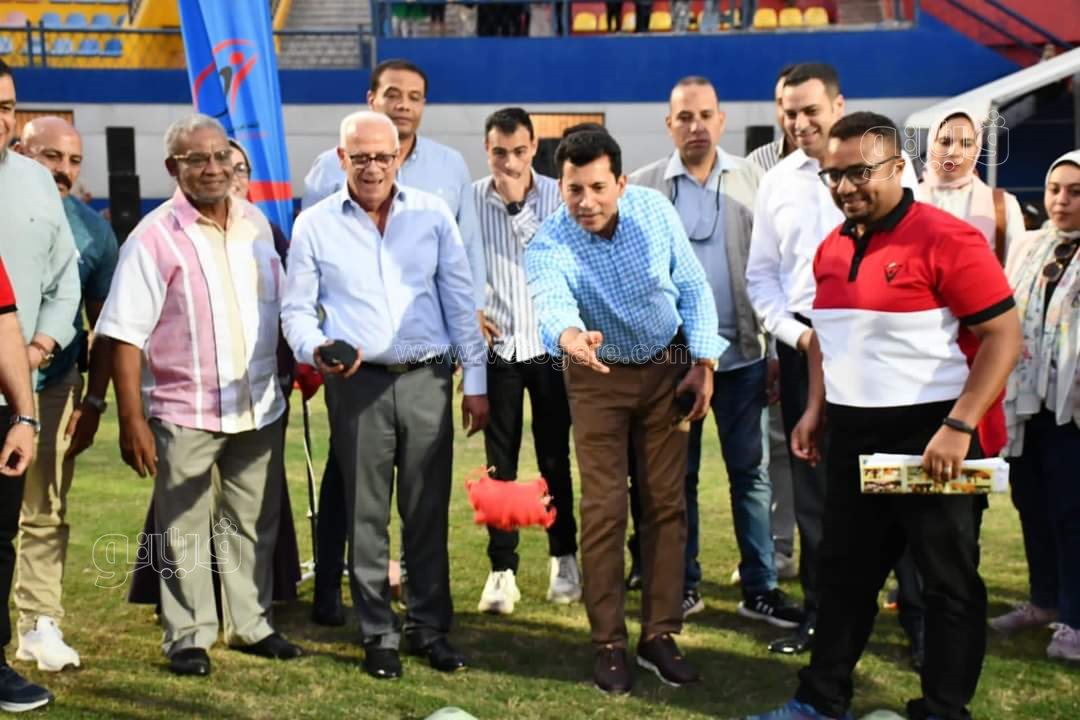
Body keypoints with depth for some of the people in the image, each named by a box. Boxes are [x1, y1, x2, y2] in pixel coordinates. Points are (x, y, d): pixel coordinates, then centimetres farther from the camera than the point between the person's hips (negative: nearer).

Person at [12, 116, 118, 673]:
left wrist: (93, 401, 6)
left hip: (53, 389, 2)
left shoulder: (92, 229, 5)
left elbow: (104, 325, 10)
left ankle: (40, 625, 14)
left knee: (45, 514, 7)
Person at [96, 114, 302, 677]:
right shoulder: (154, 237, -10)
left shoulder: (255, 223, 7)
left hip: (259, 407, 5)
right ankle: (189, 638, 18)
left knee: (253, 526, 14)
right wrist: (132, 420, -16)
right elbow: (126, 336, -12)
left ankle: (251, 625, 27)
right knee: (184, 533, 5)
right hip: (185, 411, -5)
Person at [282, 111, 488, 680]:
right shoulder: (314, 225, 2)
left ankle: (430, 627, 20)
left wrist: (475, 380, 4)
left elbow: (459, 301, 7)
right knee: (366, 516, 6)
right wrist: (314, 348, -18)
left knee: (428, 513, 7)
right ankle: (378, 635, 18)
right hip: (358, 384, -1)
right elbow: (296, 309, 4)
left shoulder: (432, 214, 5)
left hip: (427, 380, 1)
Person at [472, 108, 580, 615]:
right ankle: (502, 569, 11)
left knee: (554, 458, 9)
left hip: (549, 344, 0)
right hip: (496, 346, 0)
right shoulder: (470, 200, -2)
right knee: (500, 462, 3)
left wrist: (520, 205, -17)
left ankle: (564, 558, 24)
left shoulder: (558, 196, -4)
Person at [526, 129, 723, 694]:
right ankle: (608, 644, 10)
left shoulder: (655, 211, -16)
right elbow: (552, 303, -45)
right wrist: (570, 337, -68)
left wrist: (703, 363, -9)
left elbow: (693, 287, -4)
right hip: (598, 377, -2)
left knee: (666, 503, 4)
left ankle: (659, 636, 14)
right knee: (603, 511, -3)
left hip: (667, 368, 2)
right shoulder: (548, 246, -24)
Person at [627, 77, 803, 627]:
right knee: (677, 474, 9)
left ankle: (760, 587, 14)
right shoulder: (642, 187, 2)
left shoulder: (753, 180, 3)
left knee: (749, 471, 6)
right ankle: (683, 584, 20)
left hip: (742, 352, 0)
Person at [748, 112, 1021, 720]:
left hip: (928, 434, -7)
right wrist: (817, 408, 12)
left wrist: (959, 427, -22)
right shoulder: (832, 248, 8)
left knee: (949, 580, 6)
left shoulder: (946, 239, -14)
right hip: (854, 436, 7)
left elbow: (1004, 336, -17)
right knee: (845, 572, 16)